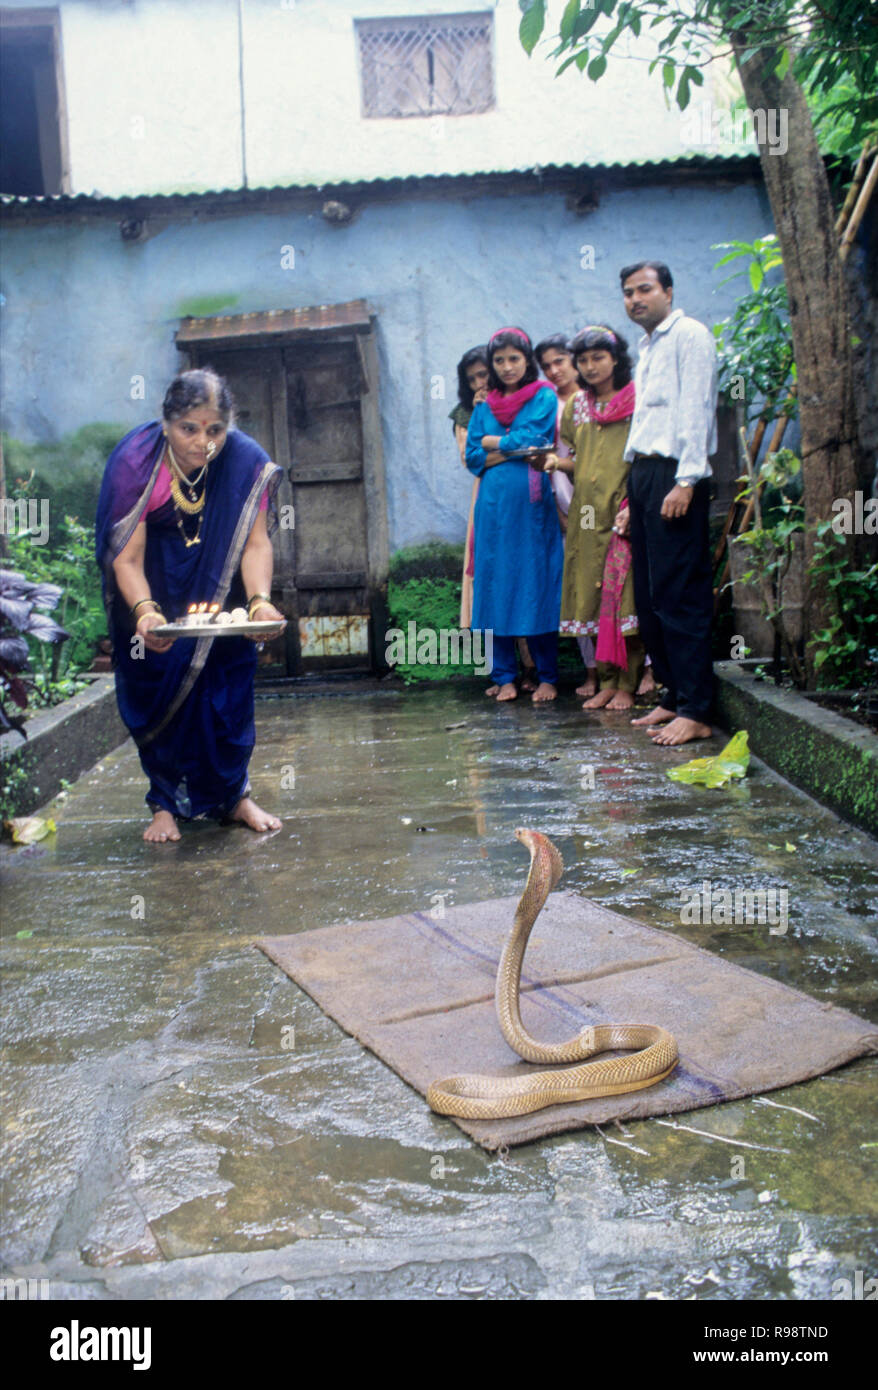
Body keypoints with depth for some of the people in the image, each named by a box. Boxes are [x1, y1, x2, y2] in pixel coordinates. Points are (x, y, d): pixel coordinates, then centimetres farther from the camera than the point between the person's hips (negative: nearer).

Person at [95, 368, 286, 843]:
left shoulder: (246, 462, -21)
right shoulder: (135, 462, -25)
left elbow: (255, 542, -22)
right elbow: (126, 558, -28)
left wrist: (259, 600, -40)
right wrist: (144, 611, -46)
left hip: (220, 590, 1)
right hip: (154, 592, -1)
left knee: (228, 687, 0)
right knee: (160, 693, 0)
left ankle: (234, 796, 16)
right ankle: (166, 803, 13)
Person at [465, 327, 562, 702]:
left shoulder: (544, 398, 5)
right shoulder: (484, 406, 15)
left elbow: (531, 440, -9)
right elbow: (473, 459, 6)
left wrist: (492, 442, 2)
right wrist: (517, 449, -6)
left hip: (532, 503, -4)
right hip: (494, 506, 4)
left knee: (538, 586, -3)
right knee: (497, 585, 2)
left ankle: (547, 677, 4)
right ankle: (504, 676, 9)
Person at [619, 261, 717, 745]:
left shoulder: (689, 334, -2)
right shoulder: (648, 348, 24)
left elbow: (695, 409, -11)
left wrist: (686, 481, -20)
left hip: (673, 474, -9)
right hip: (643, 474, 9)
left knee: (680, 596, -12)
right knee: (649, 596, 7)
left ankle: (696, 712, -9)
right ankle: (674, 696, 15)